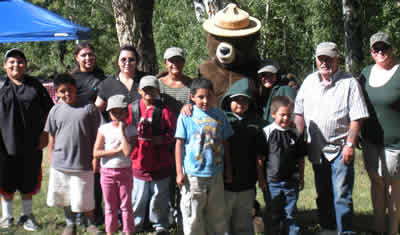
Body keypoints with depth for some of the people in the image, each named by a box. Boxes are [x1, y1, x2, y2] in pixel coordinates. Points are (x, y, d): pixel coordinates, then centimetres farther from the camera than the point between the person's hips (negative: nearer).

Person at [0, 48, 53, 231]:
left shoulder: (35, 85, 5)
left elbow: (48, 110, 10)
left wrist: (45, 133, 2)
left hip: (31, 145, 1)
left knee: (28, 181, 11)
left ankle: (27, 215, 26)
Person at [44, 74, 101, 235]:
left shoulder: (89, 108, -7)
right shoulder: (56, 110, 2)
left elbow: (96, 135, -1)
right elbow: (52, 137, 10)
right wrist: (52, 160, 11)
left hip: (83, 164, -3)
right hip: (60, 163, 3)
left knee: (84, 200, 2)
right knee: (64, 197, 16)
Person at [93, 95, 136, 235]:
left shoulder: (130, 130, -6)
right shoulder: (104, 129, -4)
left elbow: (128, 151, -22)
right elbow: (96, 153, -11)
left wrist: (122, 131, -18)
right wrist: (117, 150, -17)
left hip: (124, 172, -1)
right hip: (107, 171, 1)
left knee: (126, 205, 8)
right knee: (110, 206, 12)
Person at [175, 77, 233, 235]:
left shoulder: (219, 115, 4)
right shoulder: (186, 115, -6)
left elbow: (225, 143, 11)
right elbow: (179, 144, -4)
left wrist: (228, 170, 12)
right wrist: (179, 172, -7)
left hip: (216, 174, 4)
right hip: (193, 175, -3)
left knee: (217, 216, 14)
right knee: (193, 217, 3)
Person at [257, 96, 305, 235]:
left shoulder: (296, 134, 3)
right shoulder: (267, 132, -7)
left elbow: (300, 159, 11)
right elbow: (260, 159, -6)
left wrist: (301, 177, 10)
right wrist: (261, 179, -7)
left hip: (291, 182, 2)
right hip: (271, 182, -2)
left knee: (290, 213, 8)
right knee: (272, 215, 7)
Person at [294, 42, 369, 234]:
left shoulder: (349, 83, -6)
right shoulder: (309, 81, 9)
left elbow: (356, 118, -9)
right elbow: (299, 112, 12)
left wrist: (350, 144, -15)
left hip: (340, 149, -5)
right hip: (316, 150, 5)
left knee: (342, 195, -8)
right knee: (323, 195, 16)